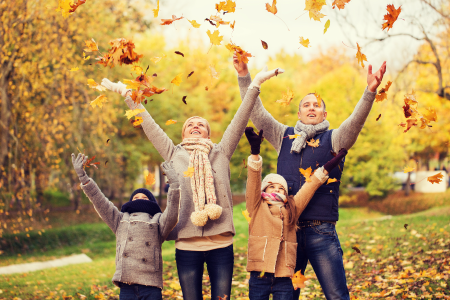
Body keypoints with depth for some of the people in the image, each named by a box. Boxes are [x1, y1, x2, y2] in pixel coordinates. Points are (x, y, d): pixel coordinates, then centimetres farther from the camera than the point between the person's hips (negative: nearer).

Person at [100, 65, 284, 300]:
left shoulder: (221, 153, 13)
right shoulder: (174, 155, 13)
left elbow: (238, 122, 8)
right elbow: (149, 126, 14)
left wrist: (255, 85, 3)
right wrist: (127, 94, 14)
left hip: (221, 245, 0)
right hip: (186, 245, 0)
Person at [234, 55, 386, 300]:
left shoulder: (332, 139, 5)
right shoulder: (284, 137, 12)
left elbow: (356, 121, -13)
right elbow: (256, 112, 5)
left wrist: (370, 91, -29)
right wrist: (244, 76, -5)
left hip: (321, 232, -2)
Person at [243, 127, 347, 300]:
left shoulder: (291, 210, 15)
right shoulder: (256, 208, 8)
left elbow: (309, 187, 11)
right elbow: (254, 181, -4)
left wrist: (327, 168, 4)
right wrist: (255, 152, -16)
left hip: (283, 277, 2)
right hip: (259, 275, -2)